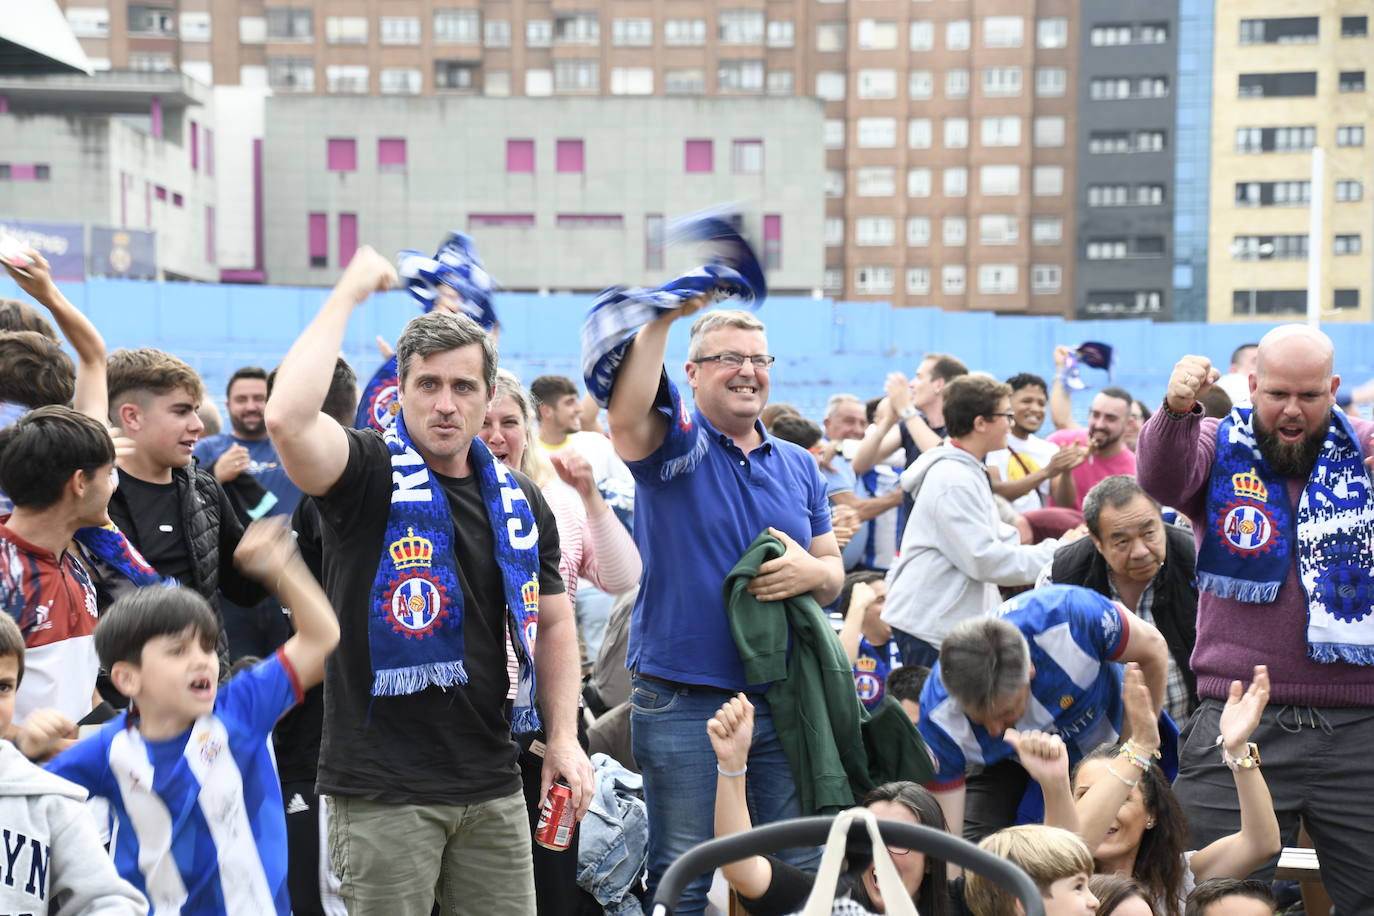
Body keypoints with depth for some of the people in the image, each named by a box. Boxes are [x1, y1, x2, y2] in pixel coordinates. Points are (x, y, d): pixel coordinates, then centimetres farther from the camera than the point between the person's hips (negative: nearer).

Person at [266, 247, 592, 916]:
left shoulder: (519, 499, 11)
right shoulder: (369, 474, -6)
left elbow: (552, 621, 20)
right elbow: (287, 417, -27)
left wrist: (563, 736, 9)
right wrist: (349, 291, -19)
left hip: (493, 787, 5)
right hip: (382, 789, -5)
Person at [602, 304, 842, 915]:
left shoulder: (799, 467, 13)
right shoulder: (675, 443, -2)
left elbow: (833, 575, 15)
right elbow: (625, 414, -26)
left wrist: (811, 573, -9)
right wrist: (663, 318, -33)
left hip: (784, 700, 5)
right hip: (682, 704, -4)